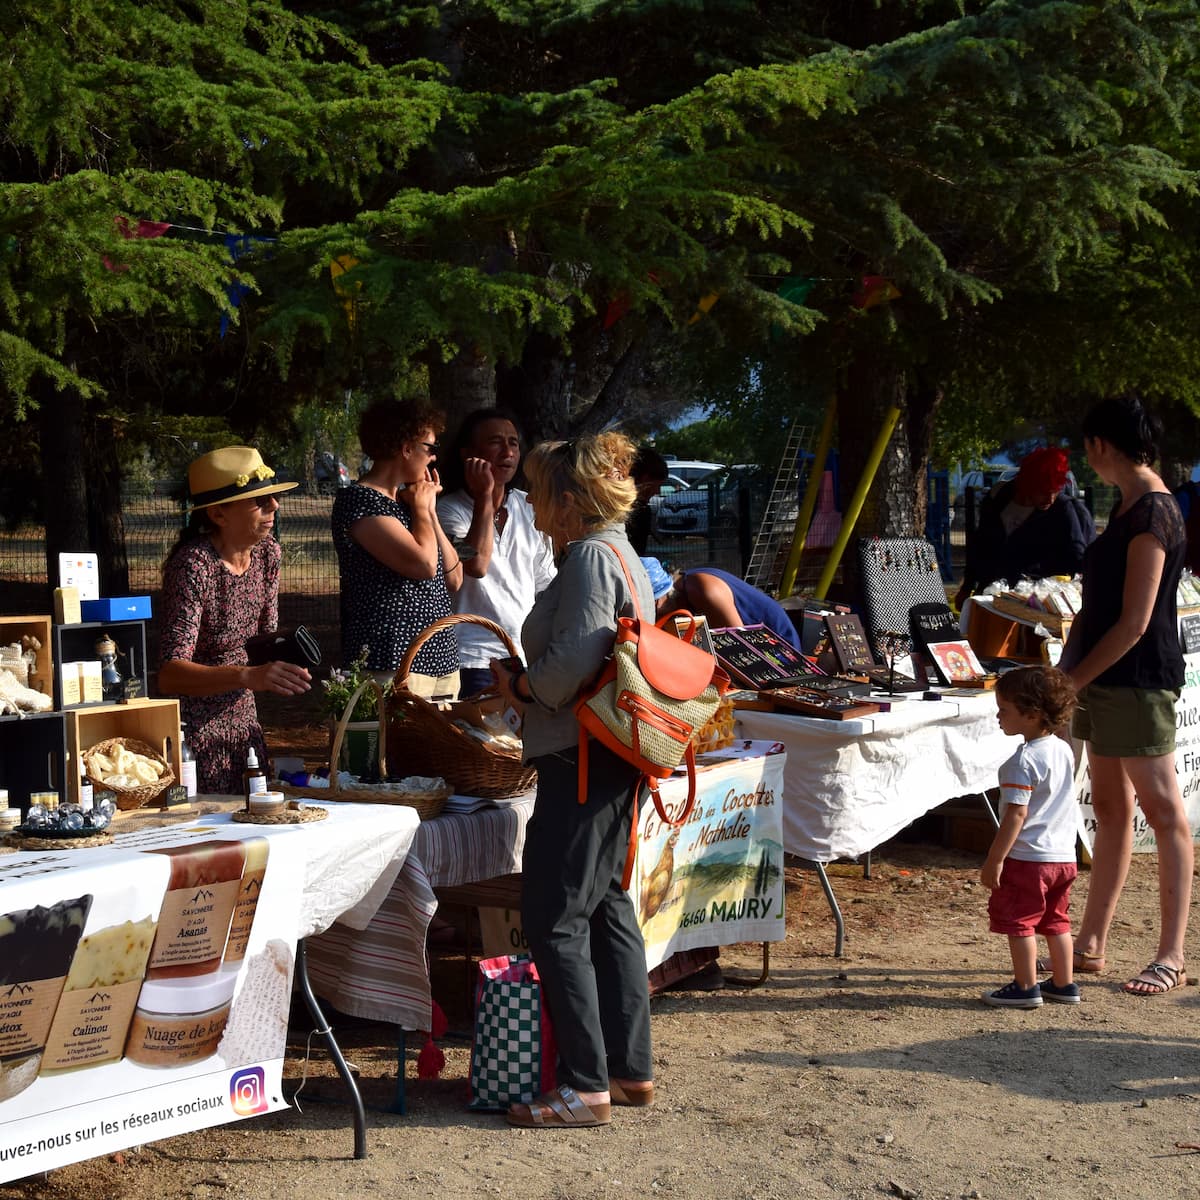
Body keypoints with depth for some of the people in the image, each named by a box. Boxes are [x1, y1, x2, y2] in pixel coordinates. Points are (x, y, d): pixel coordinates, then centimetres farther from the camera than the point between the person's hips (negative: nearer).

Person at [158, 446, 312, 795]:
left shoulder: (267, 552, 1)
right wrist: (249, 676, -42)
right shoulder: (194, 565, -21)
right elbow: (170, 674, -29)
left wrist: (278, 670, -5)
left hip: (243, 716, 7)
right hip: (195, 724, -7)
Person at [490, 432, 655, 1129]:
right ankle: (631, 1068, 24)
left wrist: (516, 685, -6)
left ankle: (587, 1087, -2)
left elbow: (571, 667, -23)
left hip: (582, 759, -11)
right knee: (608, 907, 16)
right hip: (615, 762, 11)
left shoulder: (590, 558, -15)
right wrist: (526, 678, 13)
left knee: (554, 920, -6)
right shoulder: (621, 555, 17)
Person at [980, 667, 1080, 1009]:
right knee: (1055, 920, 18)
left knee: (1018, 922, 3)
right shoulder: (1064, 750, 7)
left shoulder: (1024, 760, -19)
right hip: (1064, 855, 9)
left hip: (1028, 856, -9)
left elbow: (1016, 815, -22)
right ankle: (1064, 984, 24)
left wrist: (994, 861, -17)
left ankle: (1026, 987, 7)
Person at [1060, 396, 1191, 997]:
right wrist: (1066, 672, 14)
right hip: (1106, 680, 10)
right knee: (1110, 809, 13)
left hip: (1137, 681, -10)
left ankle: (1171, 957, 3)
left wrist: (1071, 681, -15)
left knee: (1164, 813, -3)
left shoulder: (1152, 513, -16)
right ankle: (1089, 945, 20)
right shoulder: (1130, 506, 13)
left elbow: (1133, 624, -20)